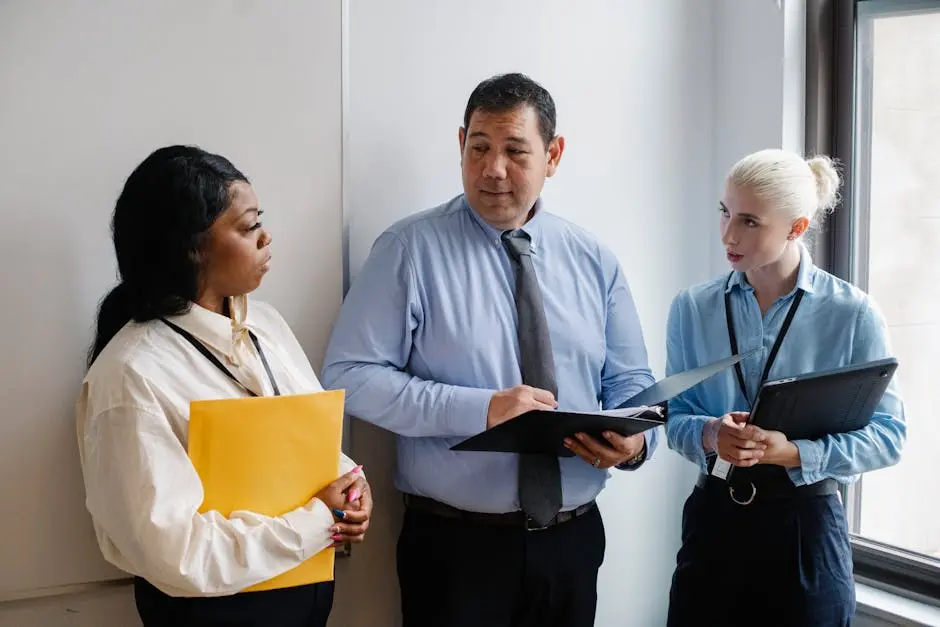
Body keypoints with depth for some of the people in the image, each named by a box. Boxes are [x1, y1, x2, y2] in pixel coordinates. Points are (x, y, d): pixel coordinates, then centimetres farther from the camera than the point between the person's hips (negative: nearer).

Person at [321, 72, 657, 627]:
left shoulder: (593, 261, 5)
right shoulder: (412, 249, -7)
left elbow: (630, 383, 8)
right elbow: (349, 376, -12)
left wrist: (635, 438, -15)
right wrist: (480, 409, -22)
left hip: (573, 540, 4)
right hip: (455, 544, -4)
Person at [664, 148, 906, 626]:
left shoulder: (853, 314, -7)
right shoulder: (692, 309, 1)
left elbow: (888, 434, -8)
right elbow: (675, 417, 2)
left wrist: (795, 452, -22)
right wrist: (709, 435, -20)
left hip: (806, 524, -2)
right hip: (713, 518, 2)